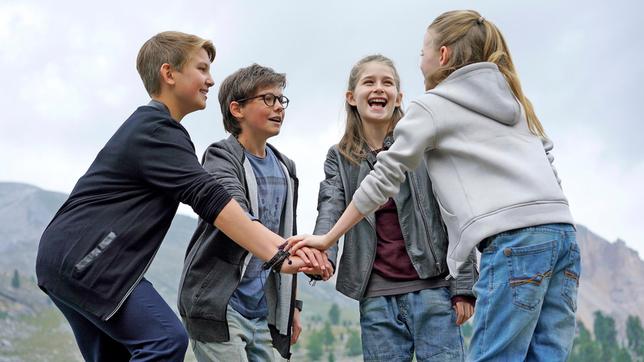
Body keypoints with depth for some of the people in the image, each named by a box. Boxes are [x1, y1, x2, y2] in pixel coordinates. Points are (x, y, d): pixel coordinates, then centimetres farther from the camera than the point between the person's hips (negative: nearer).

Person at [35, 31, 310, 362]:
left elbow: (198, 191, 28)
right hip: (83, 258, -11)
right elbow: (209, 198, -23)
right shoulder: (156, 130, -13)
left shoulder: (147, 124, 21)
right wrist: (277, 253, -29)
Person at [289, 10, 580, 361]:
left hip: (513, 241, -7)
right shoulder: (514, 100, 26)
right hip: (562, 233, 7)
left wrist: (327, 238, 14)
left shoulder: (432, 105, 7)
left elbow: (383, 179, 7)